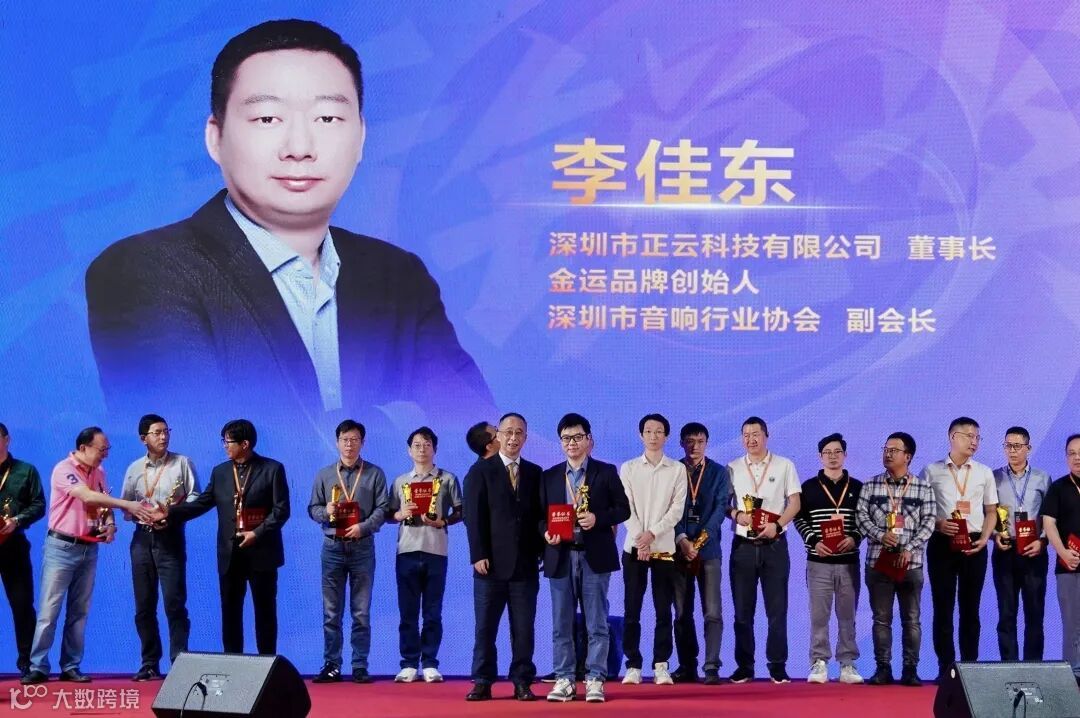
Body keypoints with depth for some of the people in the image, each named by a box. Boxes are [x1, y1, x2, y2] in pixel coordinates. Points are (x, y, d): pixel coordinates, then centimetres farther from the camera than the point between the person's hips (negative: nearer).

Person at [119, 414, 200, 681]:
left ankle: (179, 662, -7)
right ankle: (149, 663, 13)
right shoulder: (135, 468, 11)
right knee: (144, 605, 6)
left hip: (170, 537, -3)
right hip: (142, 538, 3)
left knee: (175, 603, -9)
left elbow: (195, 498, -3)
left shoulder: (182, 463, 3)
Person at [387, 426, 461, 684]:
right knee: (407, 612, 3)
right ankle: (409, 664, 8)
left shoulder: (447, 479, 6)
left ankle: (430, 664, 8)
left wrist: (442, 521, -12)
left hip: (435, 551, -2)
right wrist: (401, 514, -8)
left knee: (433, 612, 2)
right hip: (407, 552, 2)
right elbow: (389, 514, 12)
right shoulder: (400, 481, 13)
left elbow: (460, 512, 4)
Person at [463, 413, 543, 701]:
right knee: (485, 626, 1)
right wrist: (478, 555, -10)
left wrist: (540, 551, 2)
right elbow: (474, 516, -3)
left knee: (524, 628, 4)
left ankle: (522, 683, 9)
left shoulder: (535, 473, 12)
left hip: (526, 563, 2)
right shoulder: (480, 471, 3)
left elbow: (538, 515, 13)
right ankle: (482, 683, 6)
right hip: (492, 562, -2)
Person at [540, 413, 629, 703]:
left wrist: (597, 518, -14)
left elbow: (623, 508, 2)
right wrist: (546, 533, -9)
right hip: (560, 557, 2)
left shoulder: (606, 472, 4)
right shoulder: (549, 476, 12)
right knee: (561, 624, 4)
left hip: (595, 556, -2)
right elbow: (542, 514, 11)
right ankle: (564, 680, 10)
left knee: (596, 623, 0)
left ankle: (595, 680, 4)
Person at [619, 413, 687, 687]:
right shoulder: (628, 468, 6)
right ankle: (633, 665, 5)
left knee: (664, 610, 1)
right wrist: (640, 540, -12)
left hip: (664, 548, 0)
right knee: (632, 610, 0)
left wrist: (652, 533, -14)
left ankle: (661, 665, 6)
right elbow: (626, 508, -1)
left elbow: (677, 509, -2)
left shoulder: (678, 470, 5)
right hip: (634, 548, 0)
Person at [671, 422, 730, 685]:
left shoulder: (719, 472, 8)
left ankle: (712, 667, -9)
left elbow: (721, 507, -2)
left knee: (712, 611, -8)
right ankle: (687, 667, 9)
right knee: (682, 612, 4)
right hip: (679, 548, 1)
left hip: (709, 548, -1)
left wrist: (701, 538, -14)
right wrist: (682, 539, -14)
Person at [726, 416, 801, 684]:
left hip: (774, 545, -1)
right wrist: (737, 515, -13)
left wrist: (777, 525, -15)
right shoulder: (733, 468, 7)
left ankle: (777, 666, 8)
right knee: (743, 610, 4)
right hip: (743, 546, 1)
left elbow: (794, 503, 0)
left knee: (777, 609, 0)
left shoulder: (784, 466, 3)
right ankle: (744, 666, 11)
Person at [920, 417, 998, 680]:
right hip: (942, 543, -2)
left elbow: (991, 511, 12)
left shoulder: (984, 473, 9)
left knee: (970, 608, 5)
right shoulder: (932, 471, 3)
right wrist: (938, 523, -14)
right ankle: (946, 667, 4)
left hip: (974, 546, 2)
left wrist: (984, 539, -3)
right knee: (943, 607, -1)